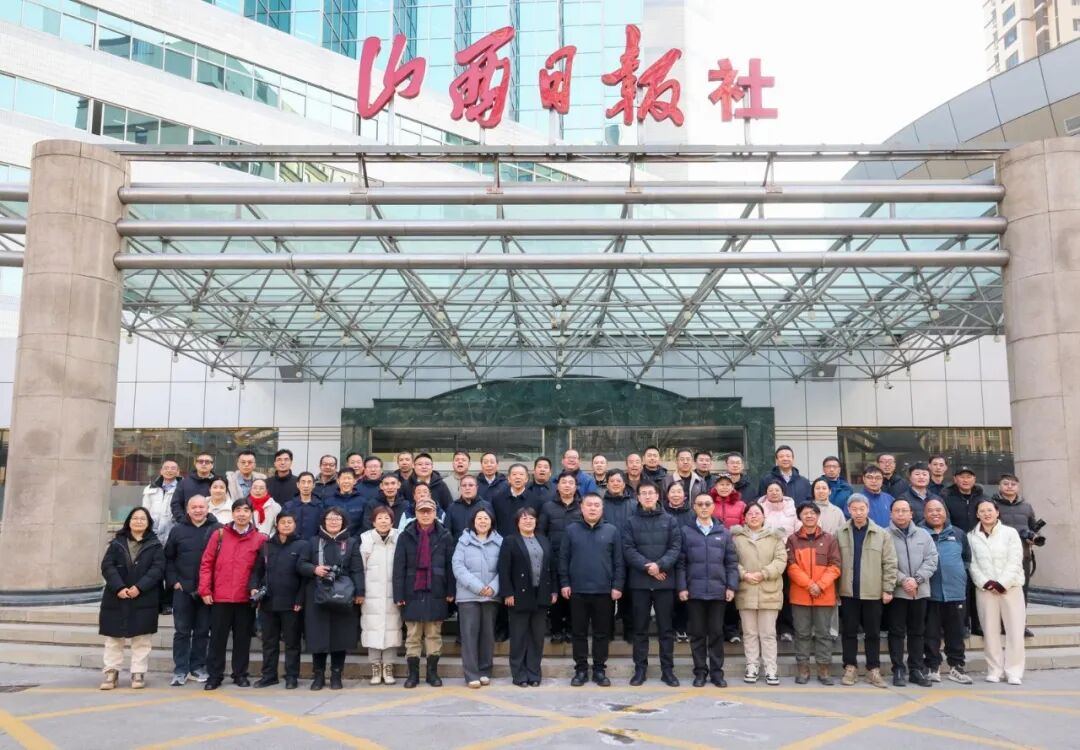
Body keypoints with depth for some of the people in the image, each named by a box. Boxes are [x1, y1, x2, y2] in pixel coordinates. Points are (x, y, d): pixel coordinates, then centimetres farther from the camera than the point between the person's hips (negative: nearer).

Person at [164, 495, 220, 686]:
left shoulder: (218, 529, -2)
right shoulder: (178, 530, 5)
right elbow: (168, 558, 8)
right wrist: (173, 581, -1)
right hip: (182, 589, 1)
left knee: (202, 631, 8)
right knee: (182, 631, 4)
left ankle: (198, 667, 19)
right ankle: (180, 670, 11)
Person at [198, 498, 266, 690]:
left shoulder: (260, 539, 1)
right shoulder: (219, 535, 3)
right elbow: (206, 563, 2)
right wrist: (205, 590, -3)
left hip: (246, 599, 0)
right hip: (220, 597, 0)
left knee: (242, 638, 8)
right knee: (217, 638, 6)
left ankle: (240, 674, 19)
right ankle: (214, 675, 15)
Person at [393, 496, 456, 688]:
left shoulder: (445, 536, 3)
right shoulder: (406, 536, 1)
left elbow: (450, 565, 2)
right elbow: (399, 567, -1)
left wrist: (451, 591, -3)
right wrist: (399, 594, -6)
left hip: (436, 593, 0)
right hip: (413, 593, 0)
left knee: (434, 635, 7)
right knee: (413, 636, 5)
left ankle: (432, 672, 17)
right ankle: (413, 673, 14)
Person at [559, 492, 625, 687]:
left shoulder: (612, 531, 2)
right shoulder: (571, 530, 3)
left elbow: (619, 561, 2)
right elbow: (563, 558, 3)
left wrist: (617, 585, -4)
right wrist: (564, 583, -3)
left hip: (604, 591, 0)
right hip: (577, 590, 0)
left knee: (602, 633, 7)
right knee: (579, 632, 7)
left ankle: (600, 670, 18)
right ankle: (581, 669, 17)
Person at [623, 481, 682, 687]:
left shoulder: (670, 521, 6)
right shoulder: (631, 522, 6)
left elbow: (676, 547, -2)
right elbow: (628, 549, -4)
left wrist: (660, 565, -17)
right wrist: (647, 567, -15)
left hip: (665, 581, 0)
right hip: (639, 581, 0)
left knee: (666, 627, 5)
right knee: (640, 627, 6)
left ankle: (668, 670, 13)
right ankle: (640, 669, 13)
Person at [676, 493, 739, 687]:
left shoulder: (724, 533, 9)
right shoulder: (685, 532, 3)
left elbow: (731, 562, 7)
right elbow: (680, 562, 0)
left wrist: (732, 586, -2)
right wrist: (681, 587, -7)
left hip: (718, 591, 1)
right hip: (694, 591, -1)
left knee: (716, 632, 6)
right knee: (697, 633, 5)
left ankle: (717, 671, 15)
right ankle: (700, 671, 15)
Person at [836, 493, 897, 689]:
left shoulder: (882, 534, -1)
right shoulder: (840, 534, 2)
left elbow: (889, 564, -1)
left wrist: (888, 589, -5)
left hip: (873, 593, -1)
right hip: (848, 592, 1)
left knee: (873, 633, 8)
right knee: (849, 632, 7)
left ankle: (874, 670, 17)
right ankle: (850, 668, 16)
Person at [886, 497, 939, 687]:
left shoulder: (923, 535, 9)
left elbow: (932, 560, 1)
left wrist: (916, 579, -11)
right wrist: (903, 580, -18)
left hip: (920, 591, 4)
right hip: (897, 591, -4)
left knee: (917, 632, 11)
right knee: (897, 632, 1)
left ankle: (917, 669, 20)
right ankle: (898, 670, 8)